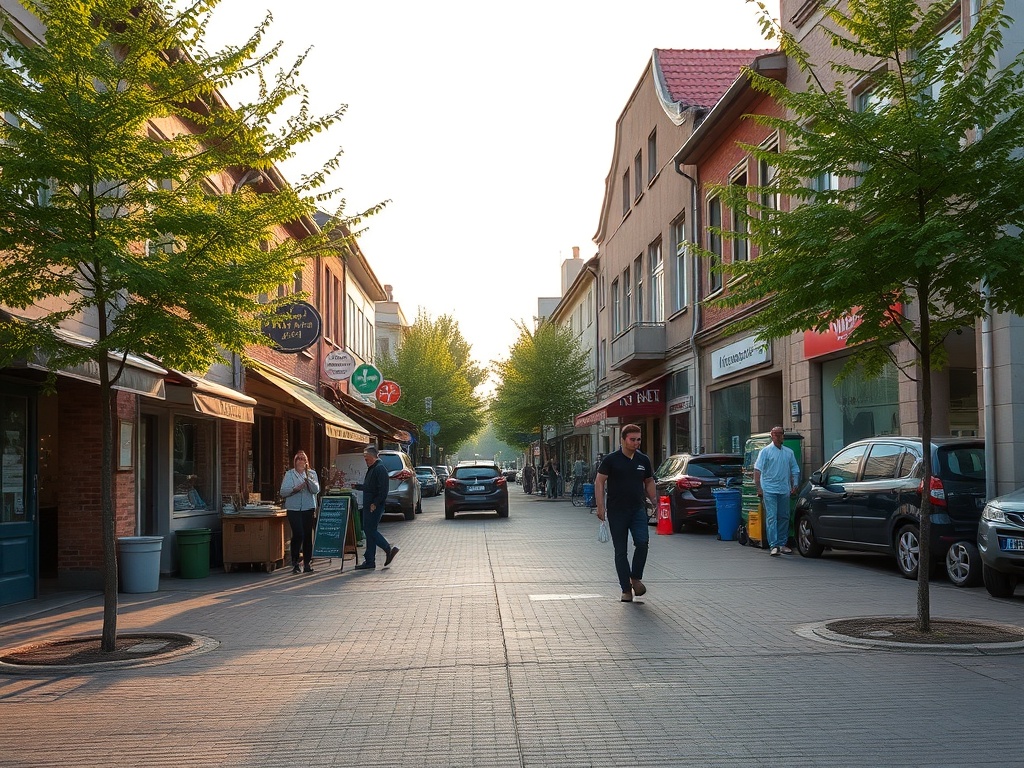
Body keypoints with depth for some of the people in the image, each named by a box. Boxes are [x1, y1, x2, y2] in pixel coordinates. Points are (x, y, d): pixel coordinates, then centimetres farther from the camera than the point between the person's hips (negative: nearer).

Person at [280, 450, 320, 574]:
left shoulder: (312, 473, 9)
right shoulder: (289, 474, 6)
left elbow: (316, 490, -4)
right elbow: (283, 492, -1)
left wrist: (308, 479, -18)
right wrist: (295, 489, -17)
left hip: (308, 508, 2)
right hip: (294, 509, -2)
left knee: (308, 535, 1)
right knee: (298, 534, -11)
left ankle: (307, 563, 9)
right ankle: (295, 562, 4)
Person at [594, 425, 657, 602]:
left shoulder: (643, 460, 8)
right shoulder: (611, 460, -4)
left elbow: (649, 482, 20)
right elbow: (599, 482, -4)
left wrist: (655, 500, 8)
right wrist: (600, 507, -11)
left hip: (638, 509, 2)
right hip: (616, 511, -2)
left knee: (642, 542, -17)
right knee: (620, 551, 2)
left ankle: (636, 578, 3)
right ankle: (626, 589, 9)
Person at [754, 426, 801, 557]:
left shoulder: (789, 452, 12)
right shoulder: (765, 451, -1)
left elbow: (795, 470, 18)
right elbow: (757, 470, -6)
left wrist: (795, 485, 6)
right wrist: (758, 487, -13)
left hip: (784, 490, 5)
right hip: (769, 490, -5)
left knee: (784, 518, 9)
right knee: (771, 517, -9)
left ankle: (782, 544, 19)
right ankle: (773, 546, -13)